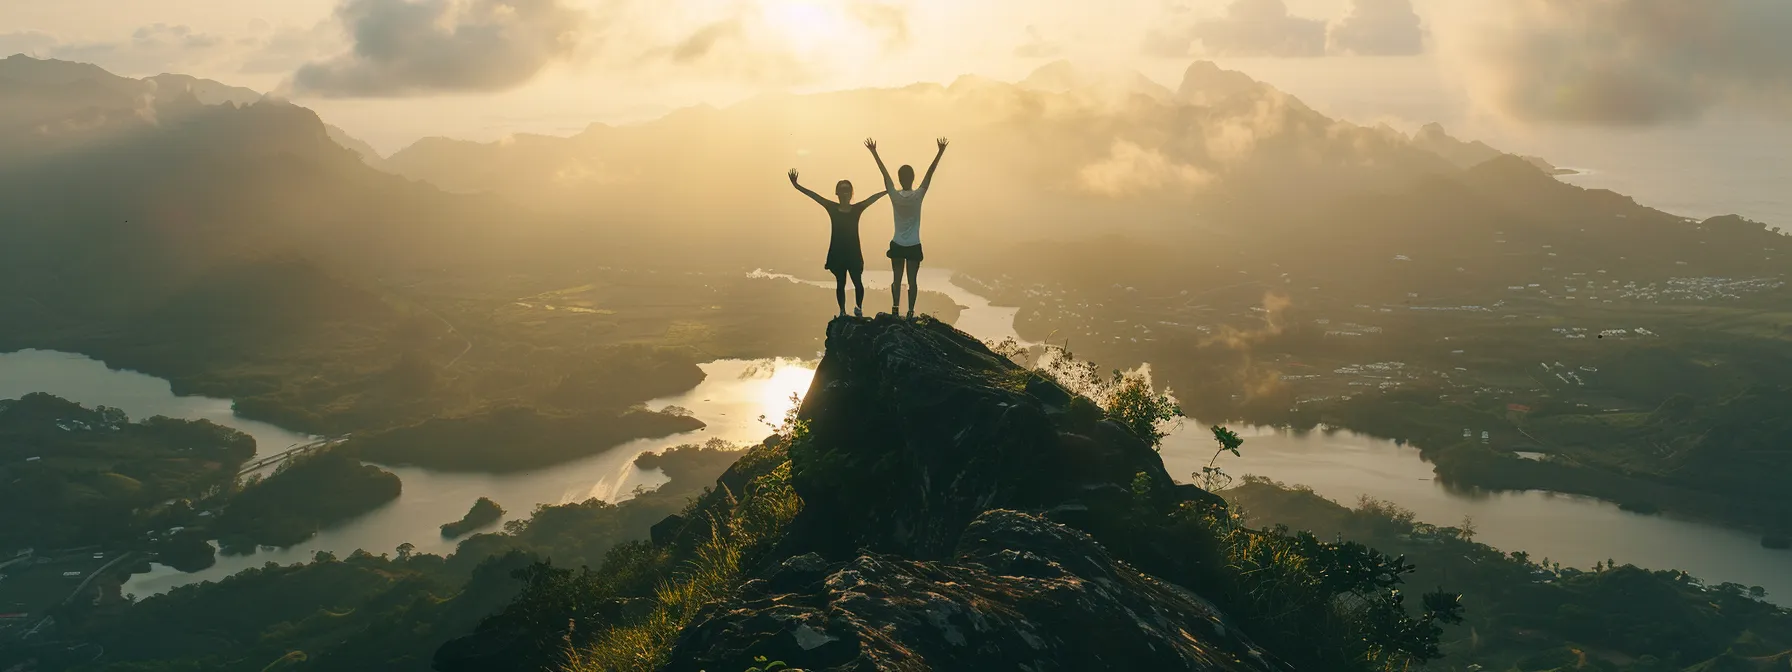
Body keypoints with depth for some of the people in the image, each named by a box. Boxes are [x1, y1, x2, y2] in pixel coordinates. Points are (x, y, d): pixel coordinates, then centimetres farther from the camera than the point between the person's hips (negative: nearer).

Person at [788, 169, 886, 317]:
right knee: (840, 284, 9)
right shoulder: (832, 208, -1)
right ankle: (842, 311, 23)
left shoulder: (857, 209, -1)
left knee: (858, 283, -1)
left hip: (853, 253, 0)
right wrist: (797, 186, -15)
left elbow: (873, 197, -8)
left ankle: (858, 308, 25)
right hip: (837, 253, 0)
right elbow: (814, 195, -7)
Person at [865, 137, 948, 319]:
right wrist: (941, 152, -10)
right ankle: (910, 312, 4)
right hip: (914, 246, -1)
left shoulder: (894, 196, -11)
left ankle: (895, 309, 4)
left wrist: (874, 152, 1)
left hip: (897, 245, 1)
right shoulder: (918, 196, -14)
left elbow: (884, 173, -5)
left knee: (896, 279, 11)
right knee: (912, 280, 4)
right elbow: (930, 173, -12)